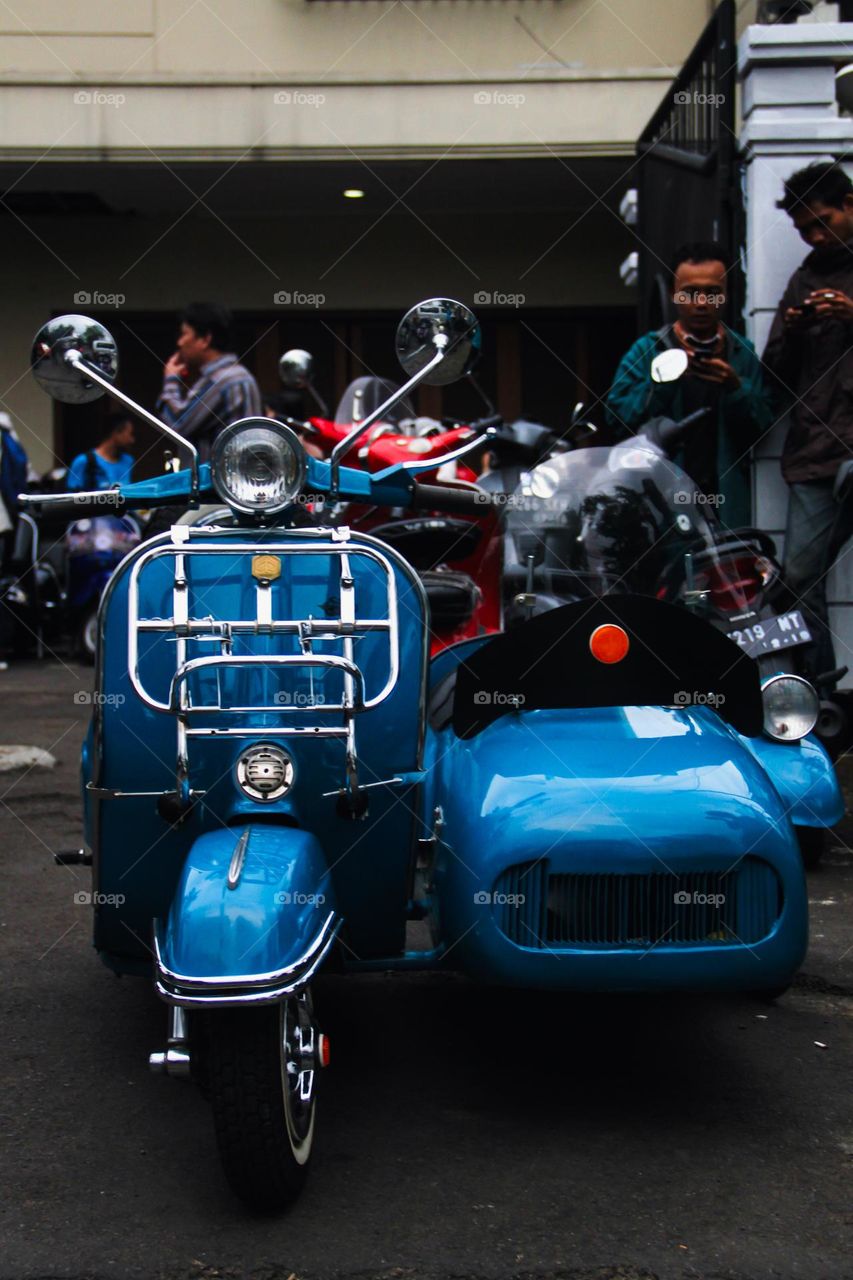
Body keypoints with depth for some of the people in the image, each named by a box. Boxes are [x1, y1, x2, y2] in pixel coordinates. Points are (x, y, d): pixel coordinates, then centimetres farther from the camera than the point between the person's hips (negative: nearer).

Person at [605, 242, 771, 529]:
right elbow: (617, 416, -4)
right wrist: (661, 382, -16)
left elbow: (762, 427, 6)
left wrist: (736, 388, -10)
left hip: (726, 500, 2)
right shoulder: (646, 351, 6)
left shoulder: (743, 353, 11)